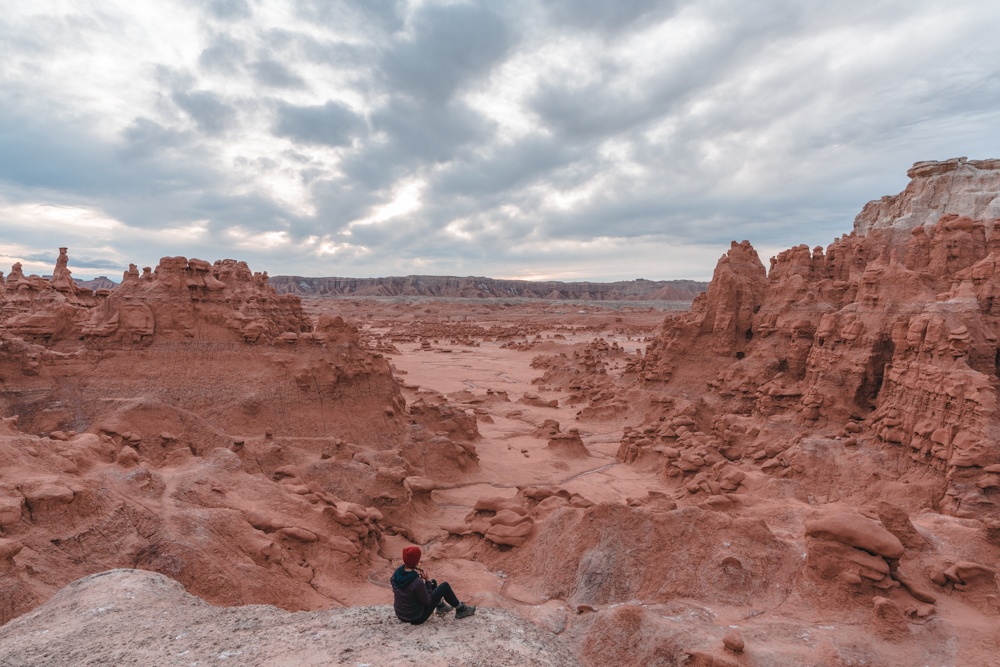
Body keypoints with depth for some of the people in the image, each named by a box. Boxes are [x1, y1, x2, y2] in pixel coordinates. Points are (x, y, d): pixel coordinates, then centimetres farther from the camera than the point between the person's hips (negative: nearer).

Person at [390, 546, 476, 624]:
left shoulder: (397, 572, -13)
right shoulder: (417, 583, -34)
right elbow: (427, 602, -18)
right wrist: (427, 581, -12)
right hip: (417, 618, -7)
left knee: (433, 582, 22)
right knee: (445, 586, 4)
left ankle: (440, 606, 46)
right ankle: (461, 609, 25)